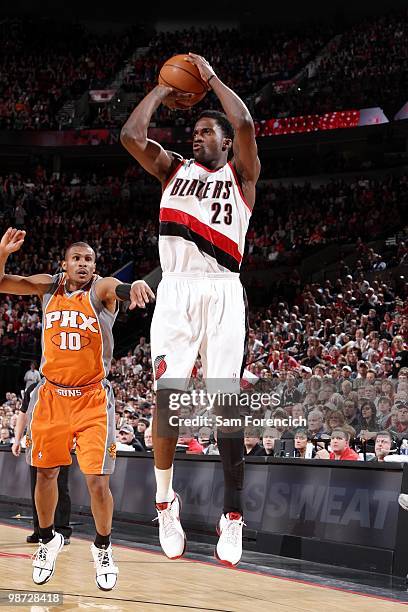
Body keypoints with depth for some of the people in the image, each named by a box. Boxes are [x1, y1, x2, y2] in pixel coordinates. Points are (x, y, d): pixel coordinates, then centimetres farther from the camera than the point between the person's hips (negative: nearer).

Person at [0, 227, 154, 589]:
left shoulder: (101, 289, -10)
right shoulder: (49, 287, 1)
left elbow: (120, 289, -34)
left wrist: (136, 285, -58)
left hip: (92, 399, -3)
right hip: (51, 396, 3)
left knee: (98, 481, -7)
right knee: (46, 473, 12)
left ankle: (103, 548, 15)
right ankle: (48, 539, 35)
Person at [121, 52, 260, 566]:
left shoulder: (240, 175, 11)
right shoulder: (174, 169, 20)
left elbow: (245, 125, -9)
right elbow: (130, 135, 3)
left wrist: (211, 78, 3)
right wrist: (161, 92, 13)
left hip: (221, 292, -2)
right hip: (176, 289, 2)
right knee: (168, 394, -8)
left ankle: (232, 514, -2)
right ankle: (164, 500, 6)